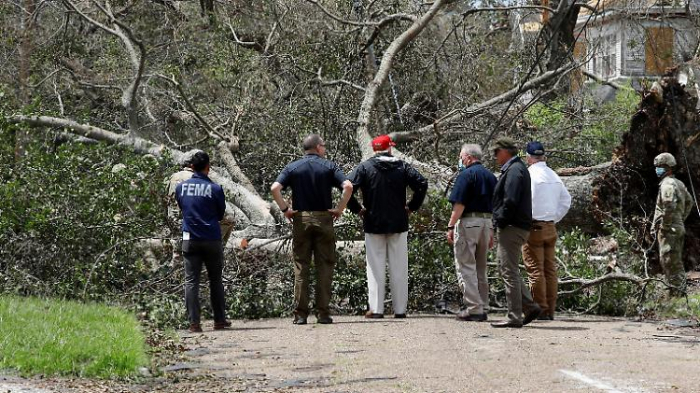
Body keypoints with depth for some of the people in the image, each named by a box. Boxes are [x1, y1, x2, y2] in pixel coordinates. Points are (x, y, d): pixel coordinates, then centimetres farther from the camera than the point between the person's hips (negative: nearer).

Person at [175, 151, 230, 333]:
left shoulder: (181, 187, 1)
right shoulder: (215, 189, -7)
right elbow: (221, 214, 5)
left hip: (190, 240, 1)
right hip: (212, 240, -1)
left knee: (191, 281, 1)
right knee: (215, 280, 11)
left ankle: (194, 323, -6)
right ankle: (219, 320, 14)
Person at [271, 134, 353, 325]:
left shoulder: (293, 167, 5)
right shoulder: (329, 166, 1)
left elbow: (275, 188, -9)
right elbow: (348, 186, -13)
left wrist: (285, 209, 0)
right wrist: (339, 209, -4)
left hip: (300, 219, 1)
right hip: (324, 218, -1)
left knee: (301, 267, 4)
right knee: (324, 267, 4)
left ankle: (300, 314, 1)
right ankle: (323, 313, 1)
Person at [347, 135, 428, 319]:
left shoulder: (364, 167, -2)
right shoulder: (402, 167, 3)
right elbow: (422, 184, -5)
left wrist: (356, 208, -1)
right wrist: (411, 206, 4)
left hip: (373, 223, -1)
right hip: (398, 223, 1)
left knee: (376, 267, 2)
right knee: (399, 267, 6)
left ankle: (376, 309, -2)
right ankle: (400, 309, 7)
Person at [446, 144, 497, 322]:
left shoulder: (466, 174, -8)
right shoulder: (491, 176, 14)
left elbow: (459, 204, -15)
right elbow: (495, 207, 16)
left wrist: (450, 226, -12)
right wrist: (491, 232, 20)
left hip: (468, 221, -7)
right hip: (487, 222, 7)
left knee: (466, 267, -4)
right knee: (481, 269, 14)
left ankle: (473, 308, -10)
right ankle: (483, 308, 15)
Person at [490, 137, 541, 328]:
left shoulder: (514, 170, -14)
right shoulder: (516, 168, 19)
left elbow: (510, 201, -23)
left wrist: (500, 222, -14)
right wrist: (499, 224, 14)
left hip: (511, 227, -10)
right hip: (517, 227, 10)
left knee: (509, 272, -6)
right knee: (508, 270, 15)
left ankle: (514, 317, -4)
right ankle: (530, 306, 14)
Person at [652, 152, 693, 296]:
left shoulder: (667, 184, -15)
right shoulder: (679, 183, 16)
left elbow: (669, 206, -28)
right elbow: (689, 201, 26)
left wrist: (665, 225, -19)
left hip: (668, 230, -10)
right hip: (679, 227, 10)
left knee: (669, 262, -7)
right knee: (677, 263, 16)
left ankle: (676, 292, -6)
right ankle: (681, 290, 21)